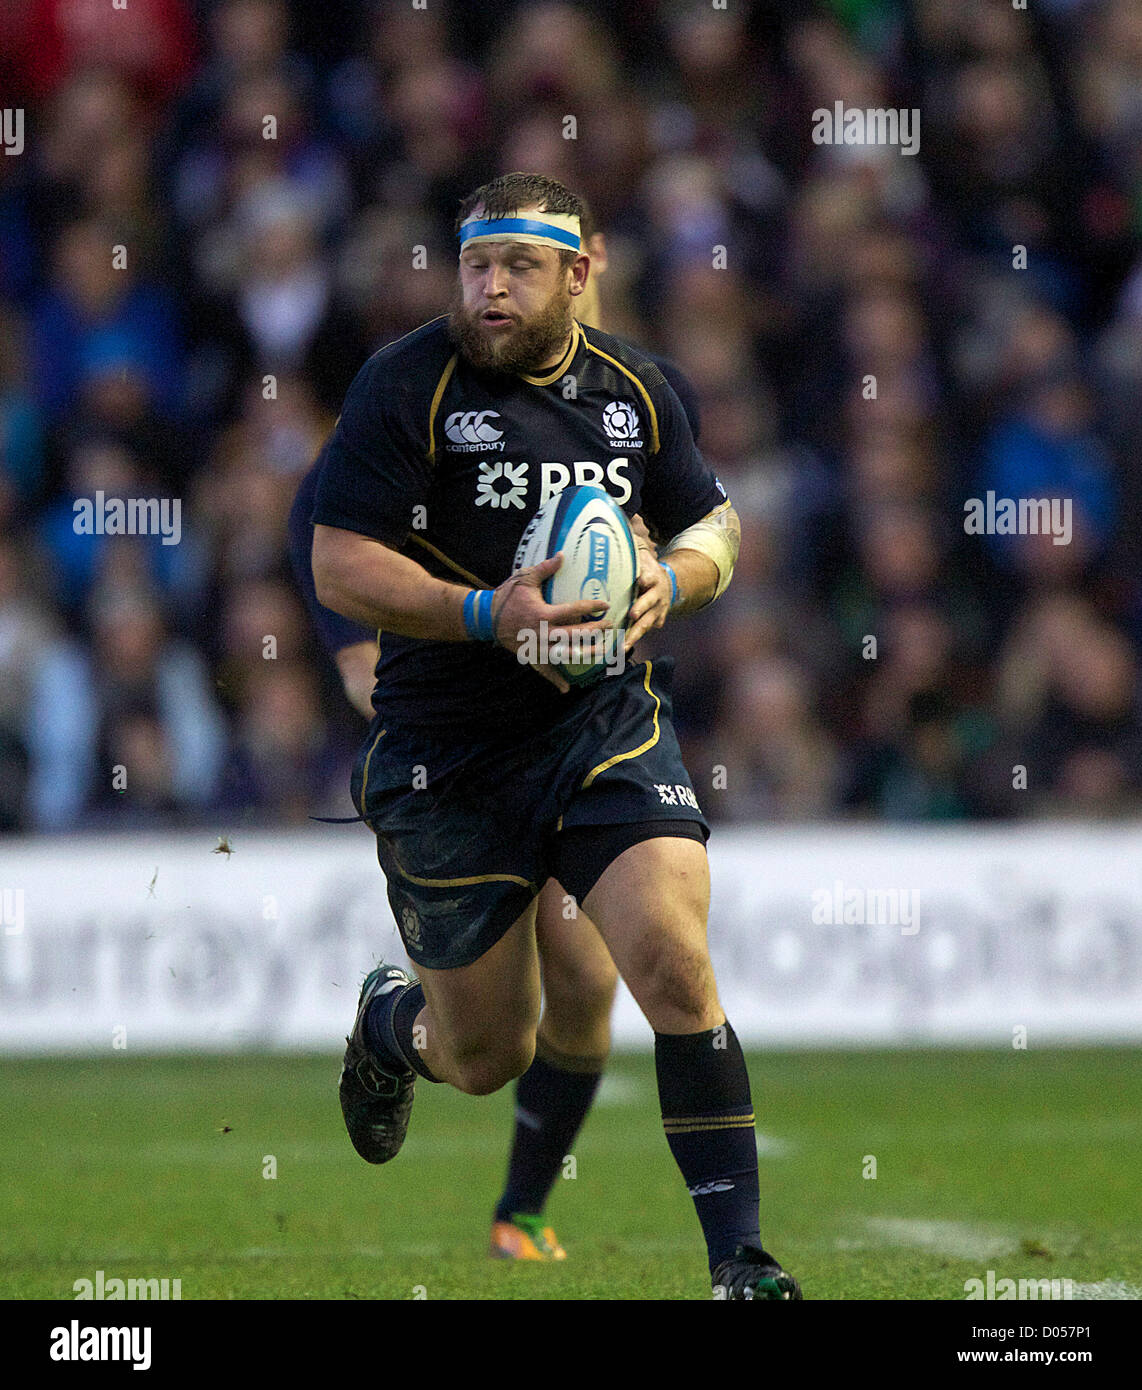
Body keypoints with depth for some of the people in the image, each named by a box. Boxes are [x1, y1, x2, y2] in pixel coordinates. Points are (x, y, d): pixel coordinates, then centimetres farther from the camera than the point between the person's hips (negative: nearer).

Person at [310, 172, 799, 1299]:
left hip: (610, 728, 2)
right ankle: (390, 1020, 46)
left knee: (675, 965, -19)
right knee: (488, 1058, 8)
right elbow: (338, 570, -11)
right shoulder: (406, 384, -9)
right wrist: (486, 615, -25)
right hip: (444, 756, -2)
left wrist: (671, 580, -6)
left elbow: (712, 526, 17)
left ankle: (741, 1260, -14)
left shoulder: (632, 388, 5)